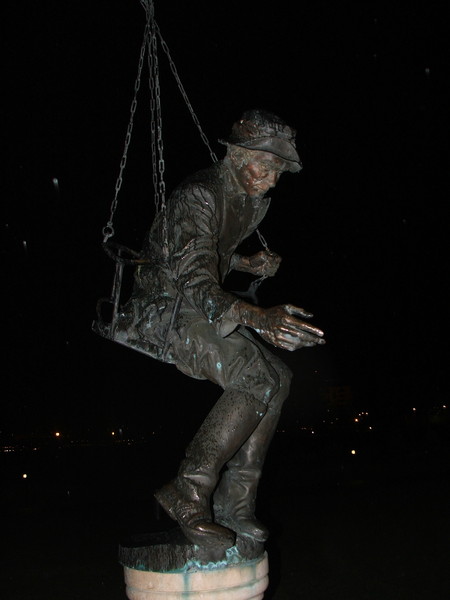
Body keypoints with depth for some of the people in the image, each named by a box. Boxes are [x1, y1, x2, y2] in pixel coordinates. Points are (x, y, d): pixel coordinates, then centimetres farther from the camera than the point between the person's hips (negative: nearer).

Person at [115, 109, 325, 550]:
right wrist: (259, 318, -46)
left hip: (201, 313, 9)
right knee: (256, 380, -26)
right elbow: (196, 284, -31)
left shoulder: (253, 201, 8)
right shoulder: (197, 197, -20)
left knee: (278, 377, -7)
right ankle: (188, 493, -15)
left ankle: (235, 503, -2)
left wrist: (250, 264, 7)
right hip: (158, 311, -9)